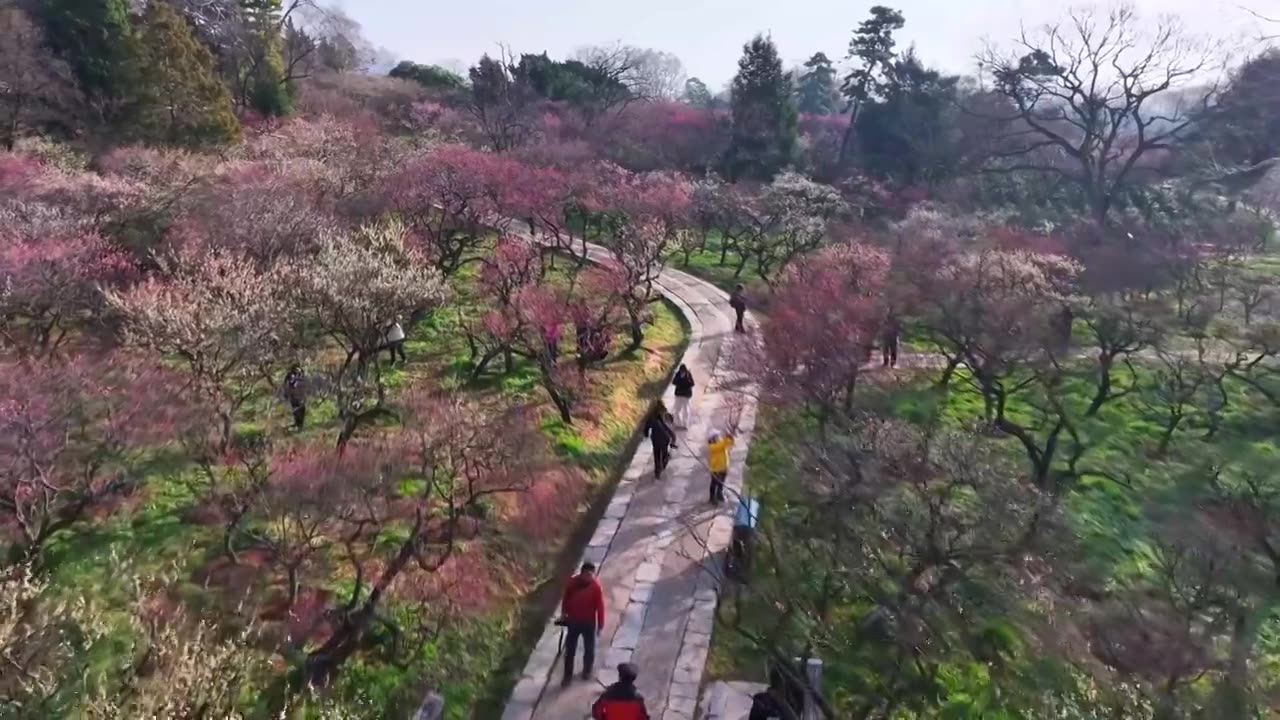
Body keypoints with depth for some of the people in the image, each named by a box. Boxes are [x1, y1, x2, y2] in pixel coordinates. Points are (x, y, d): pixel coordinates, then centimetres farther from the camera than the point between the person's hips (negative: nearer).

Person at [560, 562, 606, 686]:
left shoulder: (596, 586, -21)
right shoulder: (573, 582, -16)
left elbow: (600, 606, -13)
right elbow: (566, 598, 1)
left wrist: (600, 625, -9)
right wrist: (563, 613, 8)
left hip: (589, 623, -1)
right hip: (573, 621, 1)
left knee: (589, 649, 17)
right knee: (569, 649, 10)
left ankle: (587, 671, 41)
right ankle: (568, 675, 27)